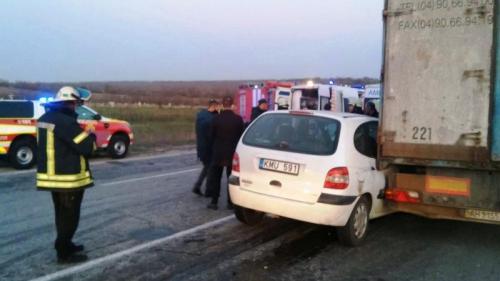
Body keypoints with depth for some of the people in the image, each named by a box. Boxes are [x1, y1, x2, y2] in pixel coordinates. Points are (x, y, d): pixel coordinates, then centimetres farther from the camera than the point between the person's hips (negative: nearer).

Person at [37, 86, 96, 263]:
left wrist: (80, 132, 12)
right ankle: (64, 253, 8)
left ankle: (65, 245, 32)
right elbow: (87, 147, -20)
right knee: (69, 216, 1)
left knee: (62, 214, 20)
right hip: (68, 178, -9)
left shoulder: (45, 119, 9)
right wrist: (91, 136, 0)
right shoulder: (66, 121, -21)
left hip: (52, 175, 9)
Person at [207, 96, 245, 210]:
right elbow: (241, 136, 1)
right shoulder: (238, 119, -6)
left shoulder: (216, 119, -9)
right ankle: (231, 202, 11)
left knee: (215, 178, 9)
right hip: (232, 153, 1)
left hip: (218, 153, -1)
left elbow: (211, 136, -2)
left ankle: (214, 202, 9)